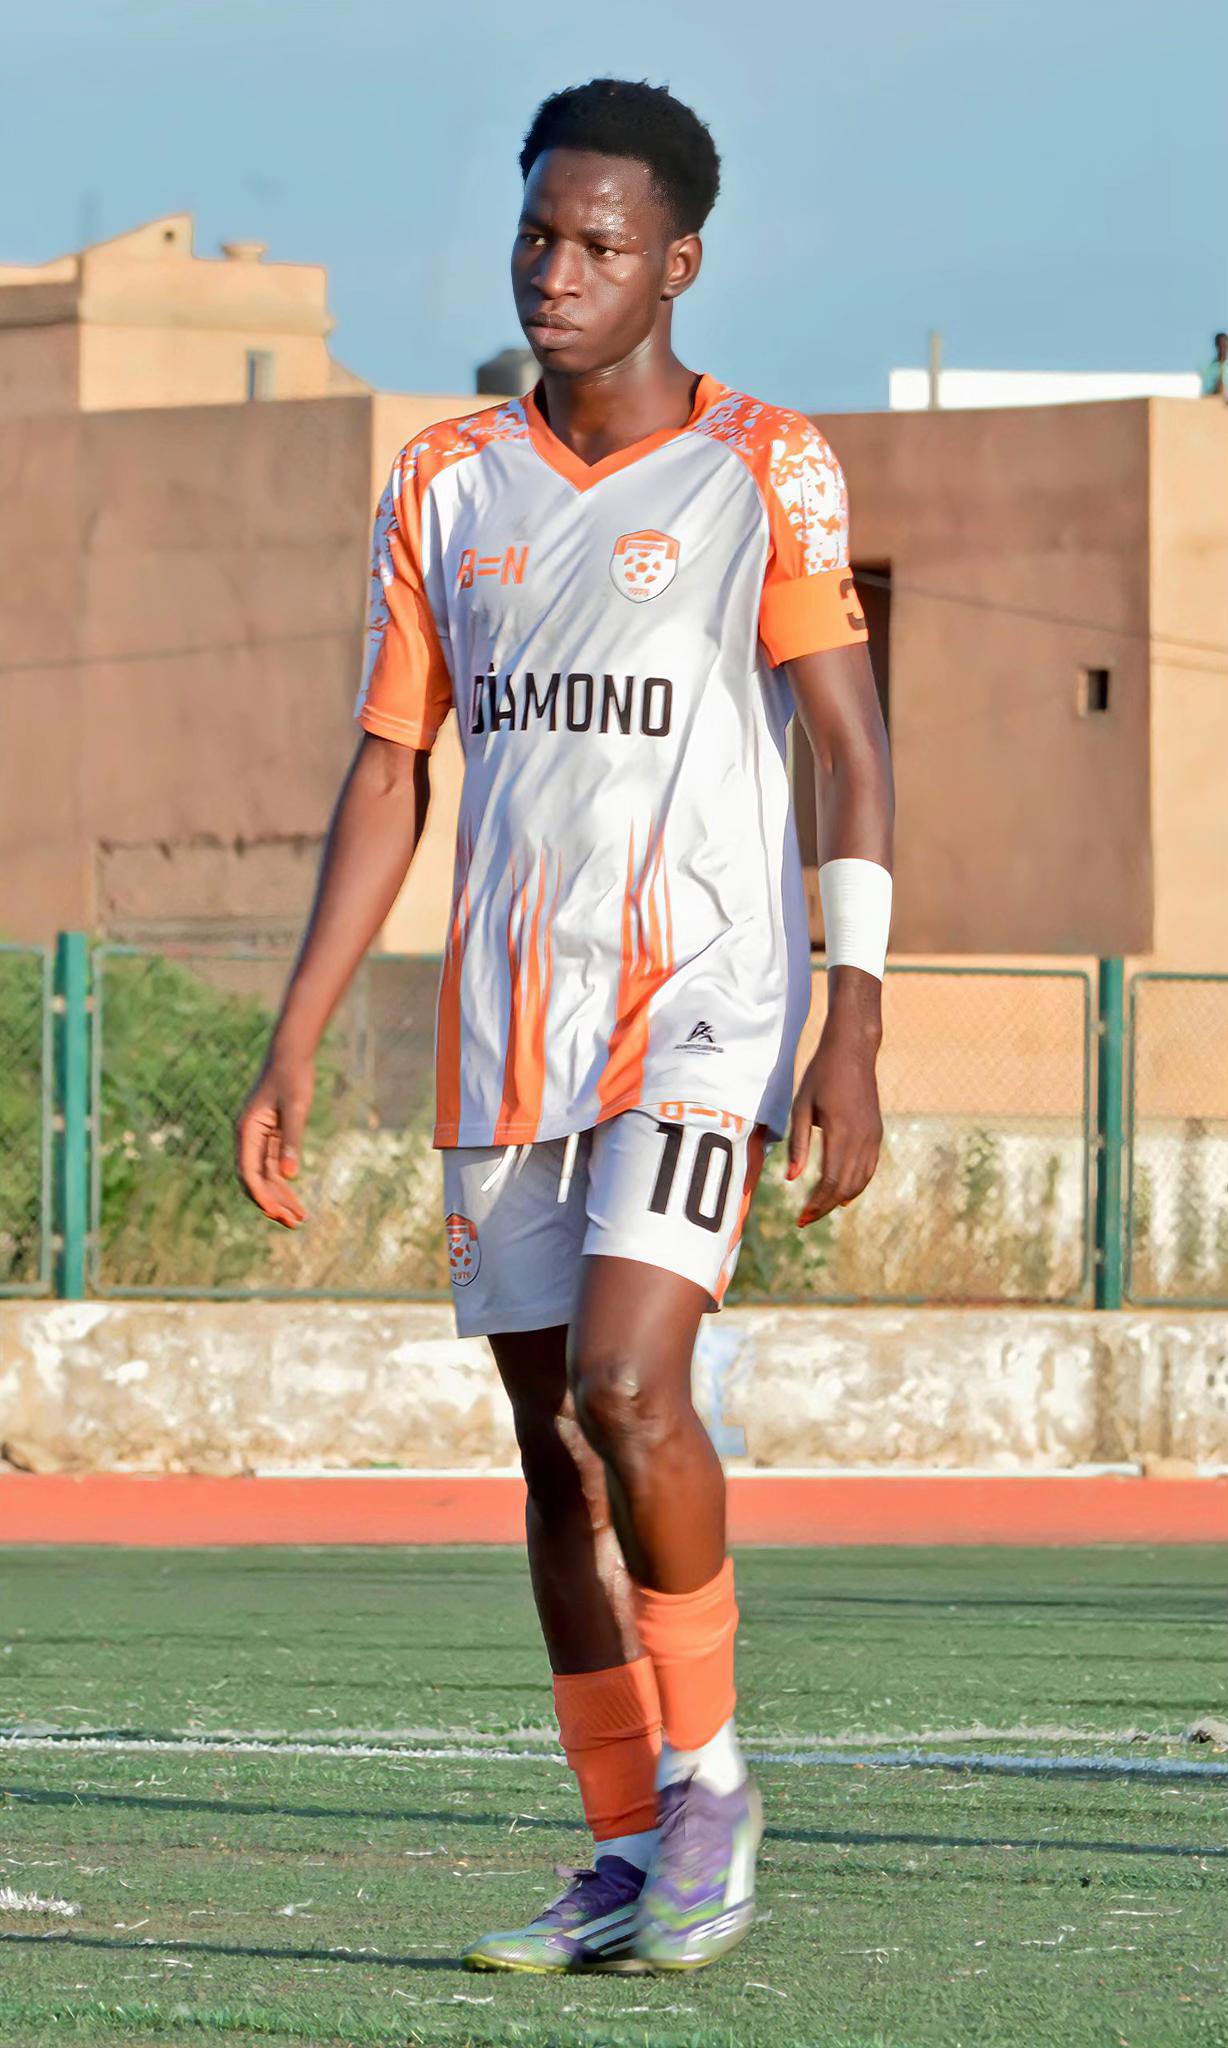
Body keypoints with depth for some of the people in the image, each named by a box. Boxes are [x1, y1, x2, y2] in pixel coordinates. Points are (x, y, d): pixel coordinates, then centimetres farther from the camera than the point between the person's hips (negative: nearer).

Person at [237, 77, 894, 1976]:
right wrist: (291, 1055, 7)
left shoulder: (766, 470, -3)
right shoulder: (446, 486, 9)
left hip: (704, 1000, -5)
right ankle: (629, 1859, 13)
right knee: (555, 1443, 5)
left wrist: (853, 1035, -15)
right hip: (507, 1031, 5)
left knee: (625, 1385, -21)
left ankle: (706, 1773, -2)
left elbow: (856, 763, -6)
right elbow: (387, 780, 12)